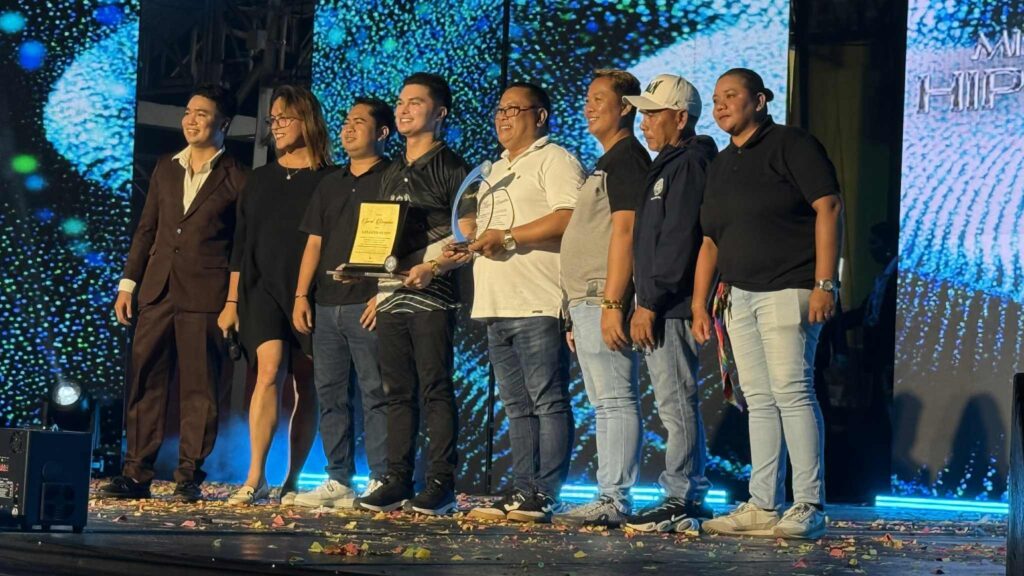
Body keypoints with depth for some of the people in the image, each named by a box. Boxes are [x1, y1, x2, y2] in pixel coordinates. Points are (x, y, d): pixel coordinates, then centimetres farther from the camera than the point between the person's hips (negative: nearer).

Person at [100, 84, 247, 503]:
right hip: (157, 291, 5)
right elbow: (146, 230, 18)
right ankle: (136, 474, 6)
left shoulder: (236, 178, 1)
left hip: (206, 296, -5)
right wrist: (127, 283, 11)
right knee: (144, 384, 3)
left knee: (199, 389, -2)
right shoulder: (165, 169, 16)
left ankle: (189, 477, 3)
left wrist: (235, 300, -8)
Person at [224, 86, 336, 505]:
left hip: (312, 295, -2)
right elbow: (241, 244, 16)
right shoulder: (260, 180, 16)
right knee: (269, 371, -17)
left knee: (306, 388, 0)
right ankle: (256, 478, -21)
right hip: (263, 289, 2)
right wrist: (233, 301, 12)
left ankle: (291, 482, 7)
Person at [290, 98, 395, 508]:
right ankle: (338, 482, 9)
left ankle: (380, 482, -6)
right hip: (327, 304, 7)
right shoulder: (330, 184, 20)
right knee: (330, 394, 5)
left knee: (375, 394, -7)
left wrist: (384, 294, -15)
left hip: (368, 305, -7)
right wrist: (301, 295, 10)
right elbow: (314, 243, 19)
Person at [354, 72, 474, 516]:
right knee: (397, 392, 7)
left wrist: (432, 268, -22)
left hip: (431, 295, -7)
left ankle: (441, 484, -6)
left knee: (435, 390, -8)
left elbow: (467, 241, -8)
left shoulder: (452, 169, -2)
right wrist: (377, 286, 15)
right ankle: (396, 482, 10)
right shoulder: (391, 175, 20)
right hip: (391, 295, 7)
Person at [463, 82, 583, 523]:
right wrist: (475, 242, 10)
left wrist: (509, 237, -16)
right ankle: (522, 490, 11)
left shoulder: (554, 161, -3)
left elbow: (570, 218, -17)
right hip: (497, 305, 9)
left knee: (547, 401, -8)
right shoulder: (496, 172, 26)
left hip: (538, 304, -9)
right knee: (517, 405, 9)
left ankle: (545, 495, -9)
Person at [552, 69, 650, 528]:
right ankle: (609, 498, 13)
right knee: (605, 404, 10)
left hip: (604, 299, -11)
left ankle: (615, 502, -12)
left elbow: (625, 232, -18)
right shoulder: (607, 163, 22)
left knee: (615, 401, -11)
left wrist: (612, 303, -24)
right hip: (588, 300, 11)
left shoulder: (627, 158, -9)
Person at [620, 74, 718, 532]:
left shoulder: (689, 164, -11)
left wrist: (650, 303, -19)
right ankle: (690, 500, 15)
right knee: (679, 407, 11)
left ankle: (680, 501, -8)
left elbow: (679, 241, -19)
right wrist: (647, 303, 18)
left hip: (670, 307, -11)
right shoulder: (670, 165, 21)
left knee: (676, 405, -9)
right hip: (663, 307, 11)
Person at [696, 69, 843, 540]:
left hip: (787, 289, -8)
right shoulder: (721, 165, 19)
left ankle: (808, 507, -11)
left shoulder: (792, 145, -4)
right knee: (759, 400, 5)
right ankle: (763, 506, 5)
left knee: (792, 392, -12)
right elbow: (710, 240, 21)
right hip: (740, 295, 8)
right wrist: (700, 304, 14)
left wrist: (825, 283, -18)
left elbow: (828, 208, -11)